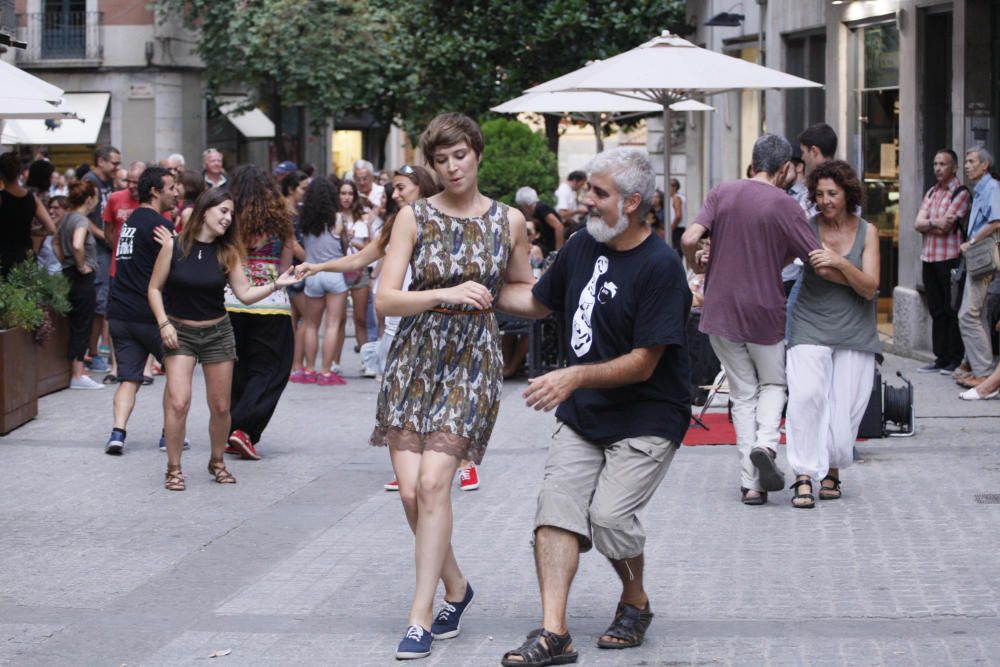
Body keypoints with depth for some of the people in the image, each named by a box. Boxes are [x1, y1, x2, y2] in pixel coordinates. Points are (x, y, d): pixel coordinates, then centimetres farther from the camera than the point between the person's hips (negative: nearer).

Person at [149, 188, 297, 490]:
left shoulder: (227, 252, -1)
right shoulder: (175, 246, -9)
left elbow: (245, 294, -3)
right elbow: (155, 288, -2)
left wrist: (275, 285, -17)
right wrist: (164, 323, -12)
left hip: (217, 332, 3)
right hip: (179, 332, -3)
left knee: (220, 407, 7)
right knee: (178, 402, -16)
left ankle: (217, 462, 30)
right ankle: (173, 469, -3)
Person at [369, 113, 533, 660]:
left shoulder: (508, 221, 4)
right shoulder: (414, 218, 0)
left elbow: (527, 294, 20)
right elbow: (386, 300, -8)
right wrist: (447, 294, -21)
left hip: (472, 360, -1)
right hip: (414, 357, 1)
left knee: (434, 482, -15)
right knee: (410, 488, -4)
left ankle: (421, 615, -10)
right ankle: (455, 587, 21)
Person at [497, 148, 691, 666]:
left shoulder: (660, 267, -17)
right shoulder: (582, 246, 6)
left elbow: (643, 364, -20)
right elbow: (539, 303, 23)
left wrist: (576, 376, -30)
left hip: (646, 419, -6)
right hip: (581, 414, 6)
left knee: (609, 514, -17)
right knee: (556, 505, -10)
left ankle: (635, 604, 13)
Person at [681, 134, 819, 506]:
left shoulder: (722, 193, -1)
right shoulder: (783, 205, -10)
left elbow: (689, 239, -12)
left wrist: (695, 265, 9)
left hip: (721, 309, 3)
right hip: (765, 310, -3)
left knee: (743, 394, 11)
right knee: (773, 383, 19)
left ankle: (751, 484, 5)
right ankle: (765, 444, -10)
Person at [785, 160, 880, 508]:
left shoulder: (867, 232, 2)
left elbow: (869, 288, -5)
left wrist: (840, 263, -21)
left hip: (854, 330, 1)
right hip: (811, 326, -1)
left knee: (845, 405, -2)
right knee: (806, 395, -20)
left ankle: (832, 470, 20)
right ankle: (804, 476, -19)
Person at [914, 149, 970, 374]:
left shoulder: (960, 193, -7)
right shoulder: (931, 192, 16)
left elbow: (946, 226, -15)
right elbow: (918, 224, 6)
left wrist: (927, 224, -1)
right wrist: (935, 223, -12)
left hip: (950, 258, -7)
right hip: (929, 258, 7)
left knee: (952, 311, -4)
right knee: (936, 311, 10)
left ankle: (956, 359, 1)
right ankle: (941, 358, 14)